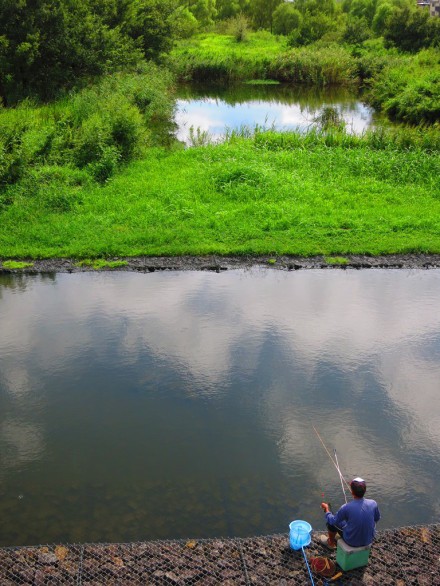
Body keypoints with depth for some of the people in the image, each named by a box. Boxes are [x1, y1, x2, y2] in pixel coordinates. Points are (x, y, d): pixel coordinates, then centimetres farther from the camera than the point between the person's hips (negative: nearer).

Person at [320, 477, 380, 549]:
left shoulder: (346, 508, -27)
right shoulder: (373, 503, -18)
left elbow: (332, 521, -10)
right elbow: (377, 519, 3)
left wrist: (326, 509, 7)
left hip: (353, 542, -4)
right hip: (369, 540, 4)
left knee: (332, 522, 17)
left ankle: (331, 543, 42)